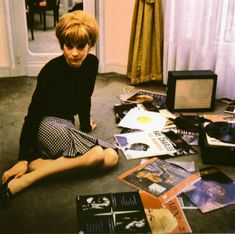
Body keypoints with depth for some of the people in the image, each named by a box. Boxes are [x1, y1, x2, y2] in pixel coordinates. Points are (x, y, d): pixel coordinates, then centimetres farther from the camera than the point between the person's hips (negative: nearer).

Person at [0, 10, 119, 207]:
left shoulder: (91, 63, -4)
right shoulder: (51, 71, -20)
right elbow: (33, 113, -20)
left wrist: (86, 128, 20)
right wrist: (23, 159, -22)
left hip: (67, 124, 8)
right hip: (47, 124, -7)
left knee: (112, 158, -16)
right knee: (97, 154, -30)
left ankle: (38, 163, -21)